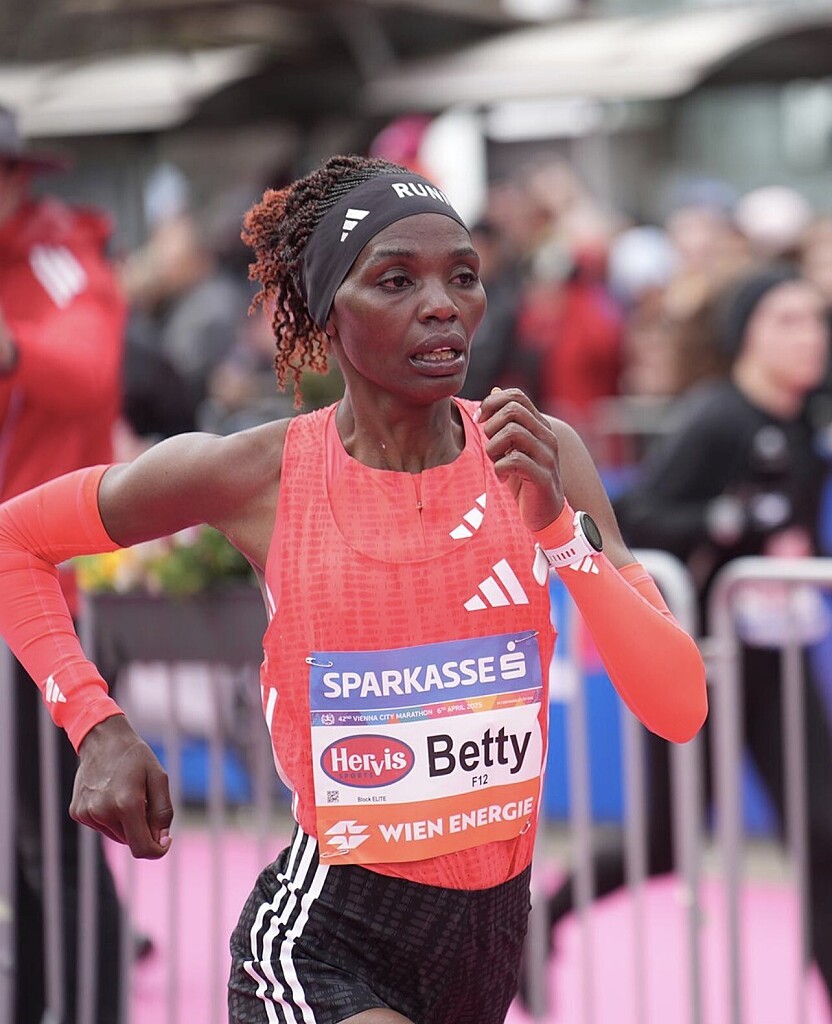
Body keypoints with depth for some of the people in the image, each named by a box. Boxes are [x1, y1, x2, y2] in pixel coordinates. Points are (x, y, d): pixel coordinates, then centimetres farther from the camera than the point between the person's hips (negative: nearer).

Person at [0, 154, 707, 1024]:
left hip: (494, 931, 4)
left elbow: (679, 709, -9)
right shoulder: (260, 476, -9)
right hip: (324, 945, -4)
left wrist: (560, 528, -21)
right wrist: (98, 730, -6)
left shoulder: (539, 458, -3)